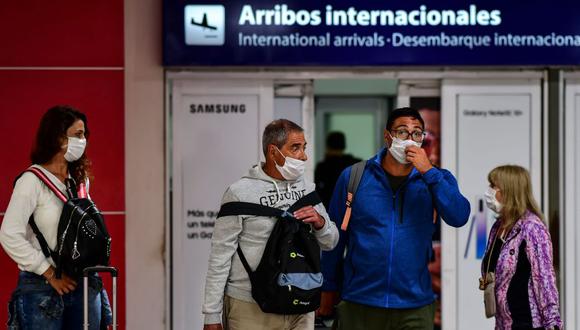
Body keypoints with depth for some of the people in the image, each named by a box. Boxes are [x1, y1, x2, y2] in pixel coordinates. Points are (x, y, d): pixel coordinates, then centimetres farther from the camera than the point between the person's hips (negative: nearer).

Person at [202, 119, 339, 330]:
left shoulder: (307, 188, 9)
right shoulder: (240, 192, -6)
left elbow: (330, 243, 15)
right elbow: (221, 255, -6)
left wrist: (320, 223, -8)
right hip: (249, 309, -4)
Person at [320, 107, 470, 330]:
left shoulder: (434, 179, 3)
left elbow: (459, 217, -14)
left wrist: (428, 171, -18)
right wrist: (329, 287, 9)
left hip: (415, 308, 0)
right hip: (359, 304, 0)